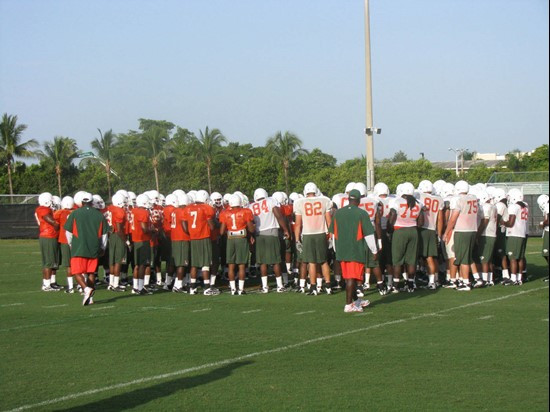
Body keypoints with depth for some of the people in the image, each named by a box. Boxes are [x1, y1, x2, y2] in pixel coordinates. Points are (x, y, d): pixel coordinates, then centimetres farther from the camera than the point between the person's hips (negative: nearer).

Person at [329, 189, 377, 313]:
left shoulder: (338, 213, 6)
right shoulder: (362, 214, -9)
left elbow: (333, 234, 14)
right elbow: (369, 234, -8)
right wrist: (374, 251, 4)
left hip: (342, 250, 5)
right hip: (356, 251, -5)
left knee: (348, 277, 15)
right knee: (352, 278, -3)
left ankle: (356, 300, 29)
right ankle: (349, 305, -4)